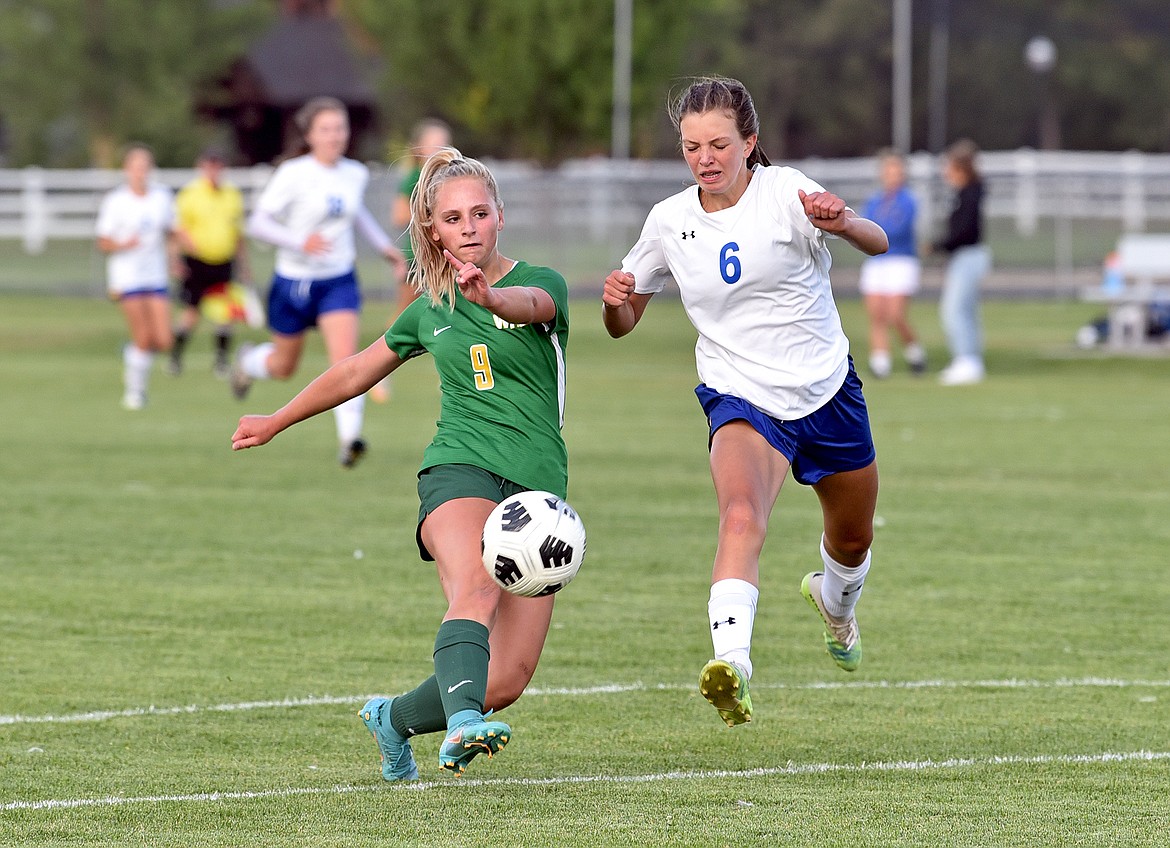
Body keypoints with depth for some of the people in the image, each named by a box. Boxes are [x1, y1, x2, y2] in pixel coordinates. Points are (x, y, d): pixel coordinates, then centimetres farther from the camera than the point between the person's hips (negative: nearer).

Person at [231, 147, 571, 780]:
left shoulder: (539, 282, 3)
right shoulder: (431, 311, 14)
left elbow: (530, 303, -24)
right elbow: (356, 372, 30)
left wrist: (492, 297, -47)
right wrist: (277, 421, 40)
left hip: (536, 490, 0)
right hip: (460, 470, 0)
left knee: (507, 680, -5)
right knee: (476, 590, -35)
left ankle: (394, 718, 23)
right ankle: (460, 725, -58)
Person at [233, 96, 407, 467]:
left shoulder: (356, 174, 0)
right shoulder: (293, 174, -16)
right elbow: (257, 222, -19)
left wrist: (385, 246, 16)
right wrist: (300, 242, -34)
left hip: (339, 281, 2)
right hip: (295, 282, -2)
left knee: (345, 359, -20)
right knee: (284, 367, 17)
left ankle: (350, 438, -24)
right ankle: (248, 360, 52)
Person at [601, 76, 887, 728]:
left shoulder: (785, 192, -13)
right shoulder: (669, 222, -2)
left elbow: (877, 244, -25)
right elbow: (622, 324, 9)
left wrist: (842, 221, -49)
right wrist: (616, 300, -16)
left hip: (826, 390, 1)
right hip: (741, 399, 0)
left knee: (854, 538, 20)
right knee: (741, 516, -31)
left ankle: (835, 601, 57)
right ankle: (732, 663, -49)